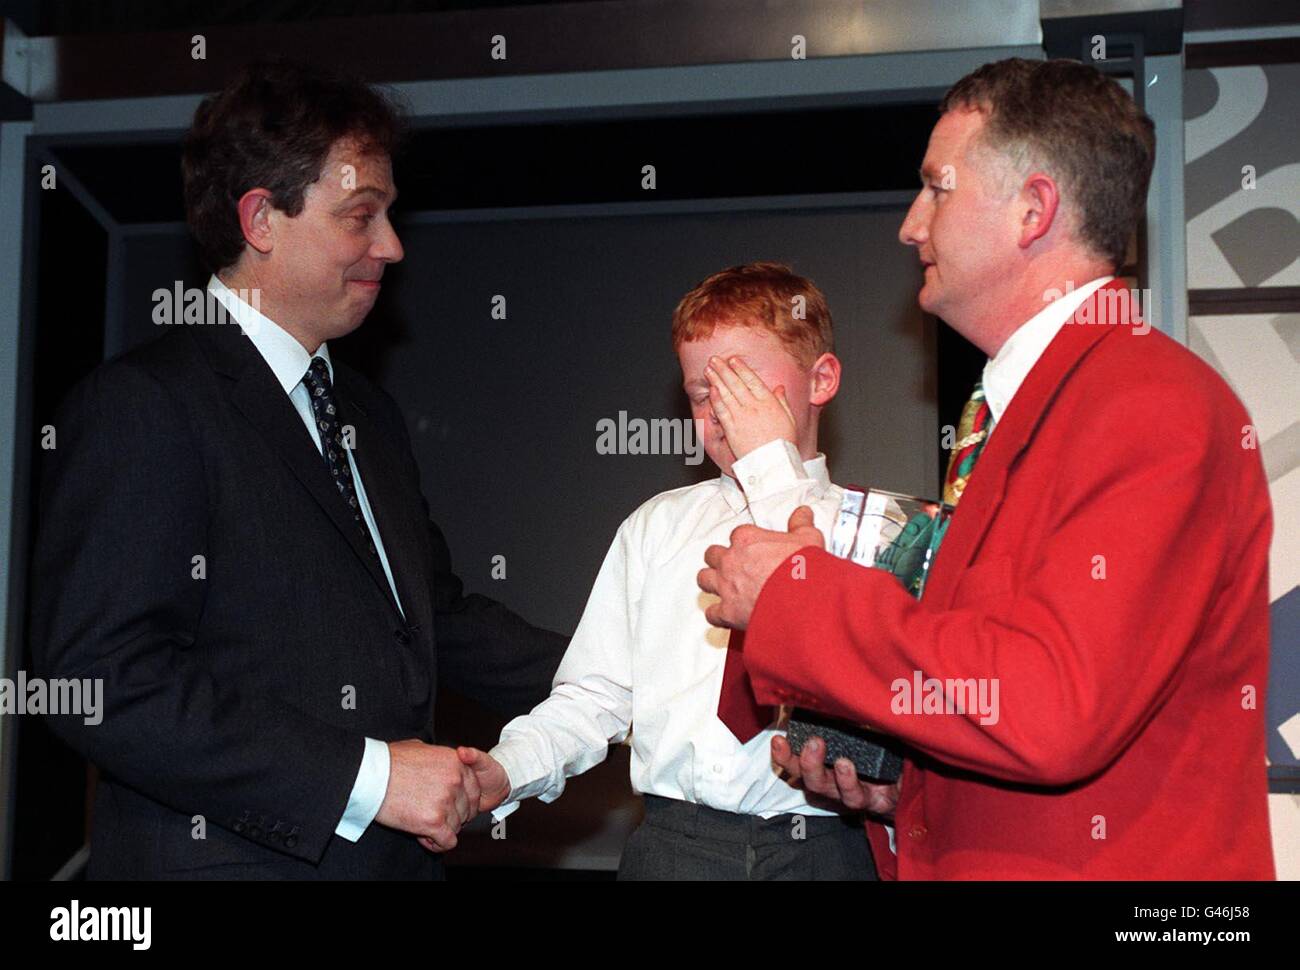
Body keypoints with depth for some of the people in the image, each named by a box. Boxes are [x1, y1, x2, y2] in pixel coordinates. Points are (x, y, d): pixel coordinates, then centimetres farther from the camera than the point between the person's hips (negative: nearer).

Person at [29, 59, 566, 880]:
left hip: (397, 849, 8)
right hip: (230, 854, -7)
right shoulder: (141, 404, -13)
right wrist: (364, 778, -23)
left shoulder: (369, 413, 15)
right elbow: (102, 677, -21)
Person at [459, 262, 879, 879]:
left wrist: (773, 464, -13)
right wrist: (508, 768, -12)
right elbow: (596, 691, 7)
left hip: (823, 847, -2)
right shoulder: (655, 526, 11)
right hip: (672, 844, 2)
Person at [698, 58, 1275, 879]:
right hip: (977, 855, 8)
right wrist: (900, 782, 0)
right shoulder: (1017, 411, 10)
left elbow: (1053, 710, -29)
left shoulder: (1156, 409, -19)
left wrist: (794, 596, -20)